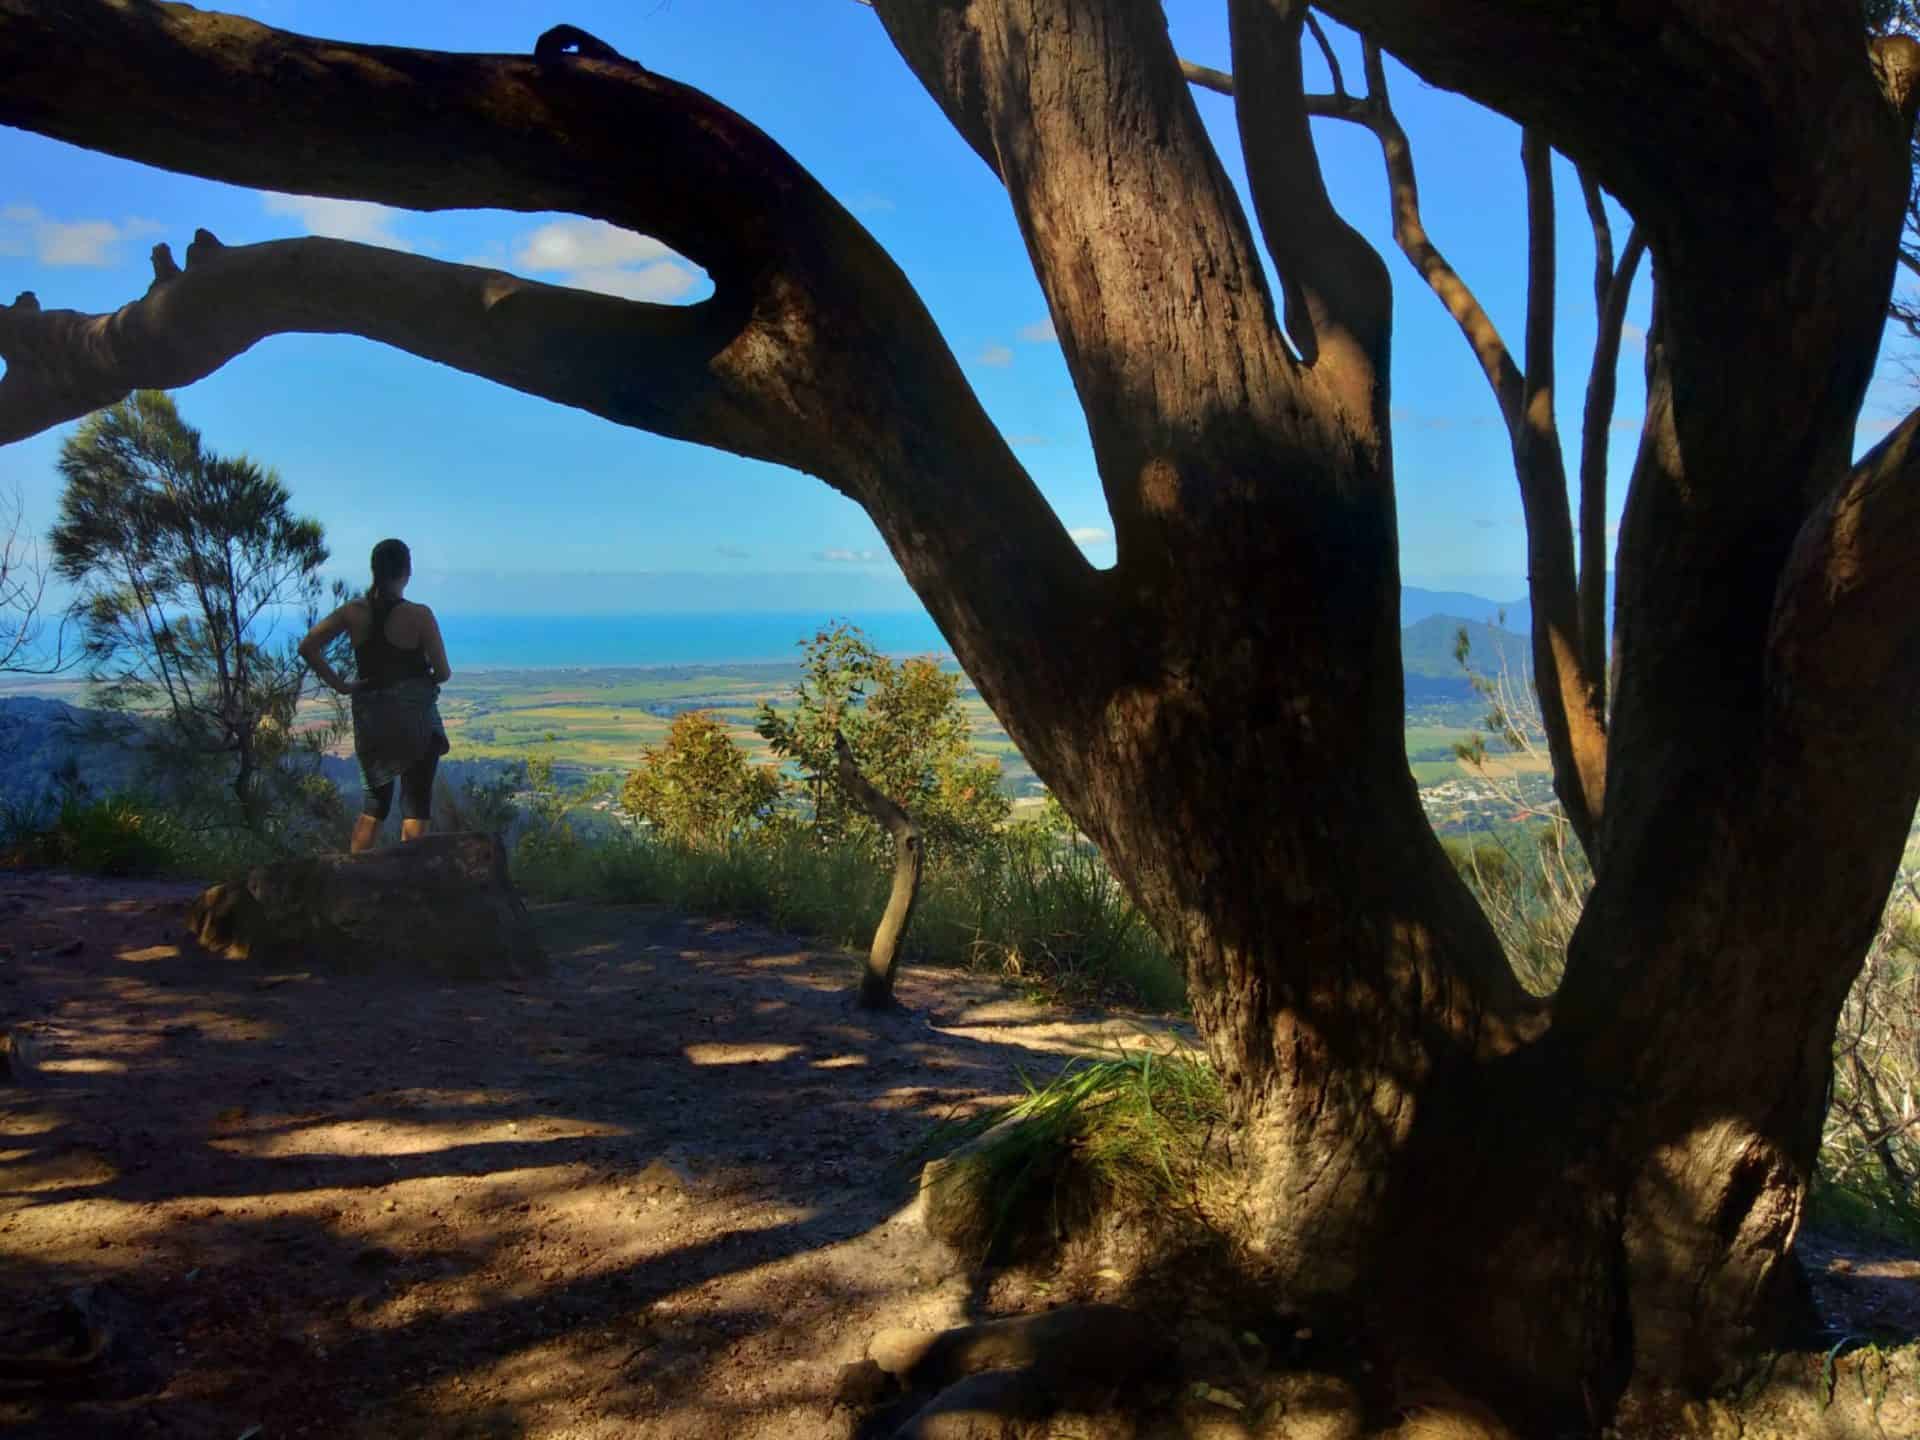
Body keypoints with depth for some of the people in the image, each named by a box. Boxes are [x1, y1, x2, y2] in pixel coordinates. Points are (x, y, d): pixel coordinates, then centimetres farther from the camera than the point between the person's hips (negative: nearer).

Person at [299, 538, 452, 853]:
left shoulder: (353, 612, -1)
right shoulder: (419, 615, -13)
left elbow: (307, 647, -3)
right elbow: (443, 673, -11)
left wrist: (337, 683, 2)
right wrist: (429, 679, 11)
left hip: (370, 719, 5)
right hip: (416, 719, -5)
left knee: (375, 801, 17)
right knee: (416, 803, 3)